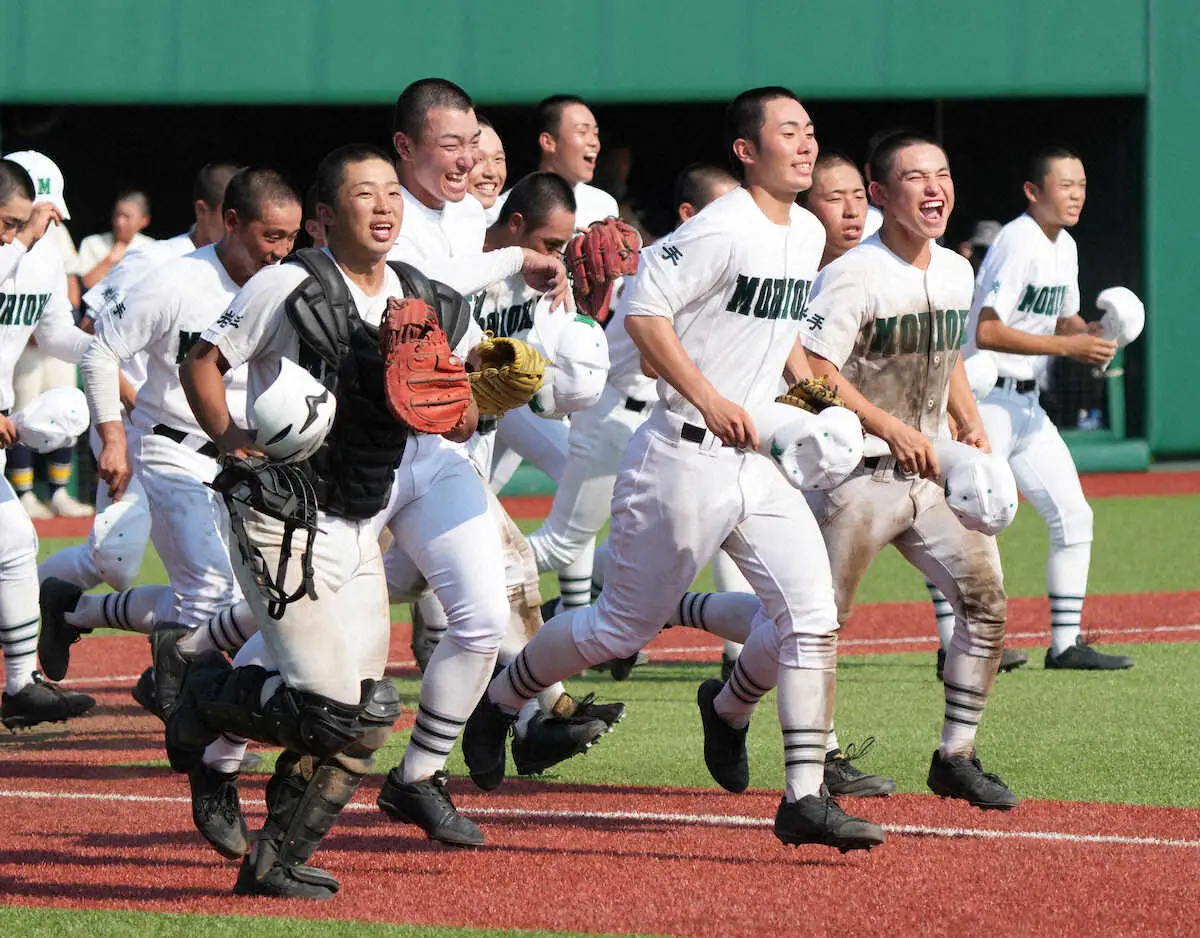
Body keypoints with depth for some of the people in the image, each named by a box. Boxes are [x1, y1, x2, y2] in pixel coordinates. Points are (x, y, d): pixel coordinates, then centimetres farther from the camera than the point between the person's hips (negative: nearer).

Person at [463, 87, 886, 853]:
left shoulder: (808, 234, 11)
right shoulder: (722, 230, -16)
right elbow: (643, 310, -21)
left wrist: (805, 384, 10)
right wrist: (710, 401, -23)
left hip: (759, 459, 7)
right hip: (685, 461, -7)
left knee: (812, 615, -7)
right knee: (626, 625, 6)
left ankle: (806, 798, 5)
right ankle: (500, 702, 30)